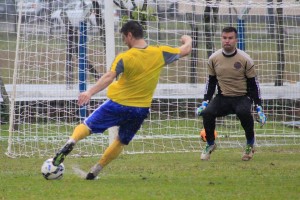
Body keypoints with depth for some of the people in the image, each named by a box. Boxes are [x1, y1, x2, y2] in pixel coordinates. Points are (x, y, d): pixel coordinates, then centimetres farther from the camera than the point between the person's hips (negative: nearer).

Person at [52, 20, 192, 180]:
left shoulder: (125, 58, -15)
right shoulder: (159, 53, -3)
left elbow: (109, 77, -29)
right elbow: (185, 50, 9)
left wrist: (90, 92, -38)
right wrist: (187, 40, 32)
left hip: (118, 103, -4)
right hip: (141, 109, 4)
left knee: (86, 126, 8)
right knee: (121, 142, 20)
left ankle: (71, 142, -21)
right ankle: (95, 171, 18)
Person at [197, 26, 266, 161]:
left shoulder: (245, 59, -7)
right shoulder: (213, 59, 0)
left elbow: (253, 84, -3)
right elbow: (211, 82, 12)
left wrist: (259, 108, -7)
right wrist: (205, 102, 2)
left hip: (242, 97, -3)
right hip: (222, 98, 3)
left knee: (243, 112, -36)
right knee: (206, 113, -25)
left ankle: (250, 144, -9)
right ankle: (210, 144, 3)